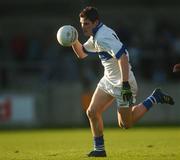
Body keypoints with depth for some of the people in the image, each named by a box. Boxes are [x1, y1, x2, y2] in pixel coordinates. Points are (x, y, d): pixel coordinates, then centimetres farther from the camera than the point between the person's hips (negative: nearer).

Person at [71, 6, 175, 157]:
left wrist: (125, 85, -33)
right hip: (108, 81, 10)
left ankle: (155, 98, 12)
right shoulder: (95, 36, 8)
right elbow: (81, 53, 24)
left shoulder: (103, 37, -23)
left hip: (122, 83, -10)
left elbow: (123, 58, -31)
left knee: (125, 124, 1)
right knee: (92, 112, 2)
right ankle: (99, 149, 12)